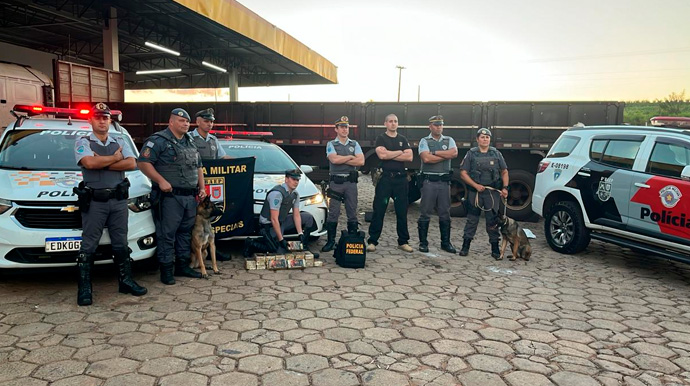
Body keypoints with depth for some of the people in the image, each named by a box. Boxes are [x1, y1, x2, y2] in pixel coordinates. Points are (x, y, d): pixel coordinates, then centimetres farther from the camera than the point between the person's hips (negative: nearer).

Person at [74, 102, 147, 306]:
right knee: (88, 246, 1)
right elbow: (90, 163, -20)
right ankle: (84, 288, 8)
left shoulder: (120, 142, 12)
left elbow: (132, 164, -5)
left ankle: (126, 281, 21)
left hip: (119, 200, 4)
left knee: (121, 243, 12)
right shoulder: (83, 142, 1)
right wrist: (115, 157, -7)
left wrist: (103, 164, -12)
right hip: (94, 202, -4)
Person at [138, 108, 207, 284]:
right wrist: (161, 181, -20)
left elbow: (198, 167, 26)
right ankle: (166, 270, 5)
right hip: (169, 196, -8)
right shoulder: (158, 141, -7)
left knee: (185, 232, 13)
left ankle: (183, 266, 24)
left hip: (190, 197, 8)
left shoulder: (190, 142, 19)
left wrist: (202, 187, 16)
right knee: (167, 234, -4)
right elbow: (143, 162, -14)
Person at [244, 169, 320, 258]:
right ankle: (251, 244, 1)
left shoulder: (295, 194, 1)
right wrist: (281, 240, -26)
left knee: (308, 218, 2)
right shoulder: (277, 193, -26)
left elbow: (296, 215, 4)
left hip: (282, 222, 8)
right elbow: (274, 219, -27)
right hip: (269, 225, -8)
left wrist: (300, 234, -8)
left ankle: (304, 248, 7)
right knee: (280, 252, -15)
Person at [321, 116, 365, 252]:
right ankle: (331, 241, 6)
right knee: (333, 213, 0)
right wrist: (351, 157, -4)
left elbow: (361, 161, -3)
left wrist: (342, 160, -7)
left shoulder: (354, 144, 11)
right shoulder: (331, 144, 5)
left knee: (352, 212, 5)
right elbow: (334, 159, -15)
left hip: (351, 182, 2)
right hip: (336, 182, -2)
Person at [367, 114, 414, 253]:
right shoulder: (381, 139, 4)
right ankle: (372, 241, 3)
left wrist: (389, 155, -8)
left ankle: (403, 242, 16)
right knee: (379, 211, -2)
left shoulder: (403, 139, 14)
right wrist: (399, 152, -4)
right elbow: (382, 155, -15)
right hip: (385, 178, -3)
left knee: (402, 212, 7)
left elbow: (409, 157, -2)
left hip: (401, 178, 3)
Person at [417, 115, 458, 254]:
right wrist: (446, 155, -8)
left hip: (444, 181, 3)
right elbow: (426, 158, -15)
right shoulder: (424, 141, 2)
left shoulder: (449, 140, 12)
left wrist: (434, 152, -9)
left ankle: (446, 242, 17)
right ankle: (423, 242, 9)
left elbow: (454, 153, -9)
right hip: (429, 181, -3)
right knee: (425, 213, 0)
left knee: (445, 213, 8)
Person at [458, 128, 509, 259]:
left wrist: (505, 187, -1)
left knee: (492, 220, 3)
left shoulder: (496, 154, 10)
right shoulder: (471, 154, 4)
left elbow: (504, 172, 13)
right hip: (474, 192, -1)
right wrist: (476, 185, -11)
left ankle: (495, 248, 11)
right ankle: (465, 246, 13)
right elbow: (463, 173, -1)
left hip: (493, 192, 1)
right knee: (472, 220, 5)